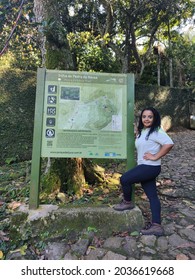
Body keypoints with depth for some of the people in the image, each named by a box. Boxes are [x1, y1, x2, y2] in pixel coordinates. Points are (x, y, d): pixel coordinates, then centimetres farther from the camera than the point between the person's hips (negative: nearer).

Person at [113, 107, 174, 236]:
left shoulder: (156, 131, -13)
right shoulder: (142, 131, 14)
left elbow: (169, 144, -26)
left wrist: (155, 157, -22)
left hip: (150, 167, -9)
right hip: (144, 167, 9)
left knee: (124, 179, -7)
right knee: (152, 196, 9)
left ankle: (127, 202, 17)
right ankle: (156, 225, 15)